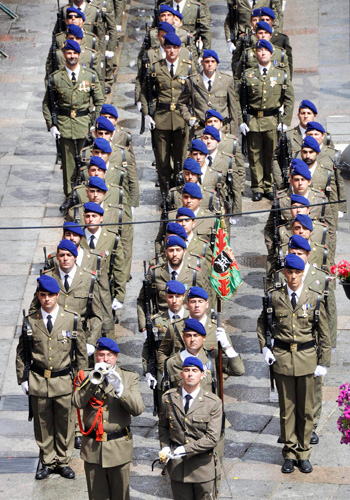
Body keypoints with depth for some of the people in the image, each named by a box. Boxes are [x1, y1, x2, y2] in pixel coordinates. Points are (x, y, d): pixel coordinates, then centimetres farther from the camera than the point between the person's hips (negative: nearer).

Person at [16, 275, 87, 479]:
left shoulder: (72, 319, -2)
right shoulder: (30, 321, 0)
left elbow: (81, 352, 5)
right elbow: (21, 353, 9)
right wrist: (22, 378, 4)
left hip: (64, 380, -1)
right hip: (38, 381, 1)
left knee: (65, 423, 6)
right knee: (43, 424, 9)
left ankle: (64, 461, 22)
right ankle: (48, 462, 24)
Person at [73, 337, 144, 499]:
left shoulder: (129, 377, 4)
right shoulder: (86, 376, 6)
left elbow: (138, 409, -9)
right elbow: (78, 403, -12)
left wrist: (120, 389, -21)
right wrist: (94, 380, -21)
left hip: (119, 448, -1)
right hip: (92, 448, 1)